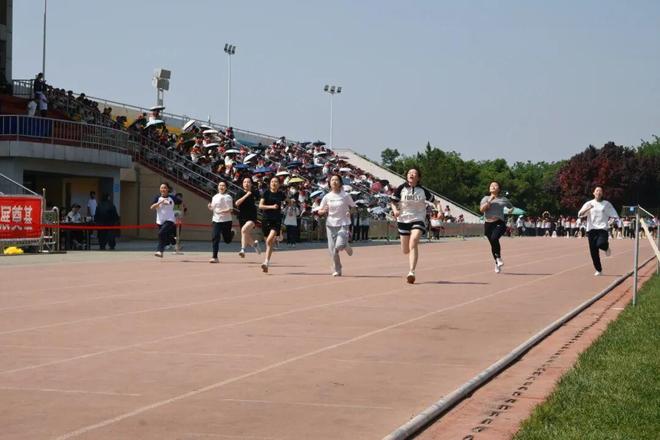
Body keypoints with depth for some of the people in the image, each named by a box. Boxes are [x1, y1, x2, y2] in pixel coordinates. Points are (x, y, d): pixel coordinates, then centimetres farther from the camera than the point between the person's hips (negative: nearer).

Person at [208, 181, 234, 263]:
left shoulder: (228, 197, -6)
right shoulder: (215, 197, 10)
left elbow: (230, 209, -12)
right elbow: (212, 208, 18)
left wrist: (221, 211, -26)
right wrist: (210, 207, -5)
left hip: (226, 220, -3)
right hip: (216, 220, 3)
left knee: (227, 240, 9)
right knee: (215, 238, -9)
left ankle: (232, 233, 44)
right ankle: (215, 257, -7)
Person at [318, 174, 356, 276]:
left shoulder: (345, 196, -2)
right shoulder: (327, 197, 3)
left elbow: (353, 207, 8)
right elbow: (319, 211, 8)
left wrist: (350, 212, -14)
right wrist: (324, 211, -14)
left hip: (343, 224, -2)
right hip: (331, 224, 2)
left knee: (339, 245, -20)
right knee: (332, 249, -1)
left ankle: (346, 246, 17)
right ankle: (337, 270, 14)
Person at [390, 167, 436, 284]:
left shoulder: (422, 190, -1)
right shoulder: (401, 188, -2)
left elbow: (432, 199, 14)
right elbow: (393, 201, 1)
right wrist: (395, 210, -18)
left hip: (418, 220, -2)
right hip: (403, 220, 2)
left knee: (413, 244, -24)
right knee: (405, 250, 9)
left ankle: (411, 272, -28)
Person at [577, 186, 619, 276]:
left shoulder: (606, 204, 9)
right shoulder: (589, 204, 9)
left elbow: (614, 215, 10)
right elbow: (580, 214, -2)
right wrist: (588, 209, -19)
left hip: (602, 228, -2)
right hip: (591, 229, 2)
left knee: (601, 244, -29)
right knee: (593, 251, 0)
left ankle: (606, 247, 9)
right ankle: (598, 270, 15)